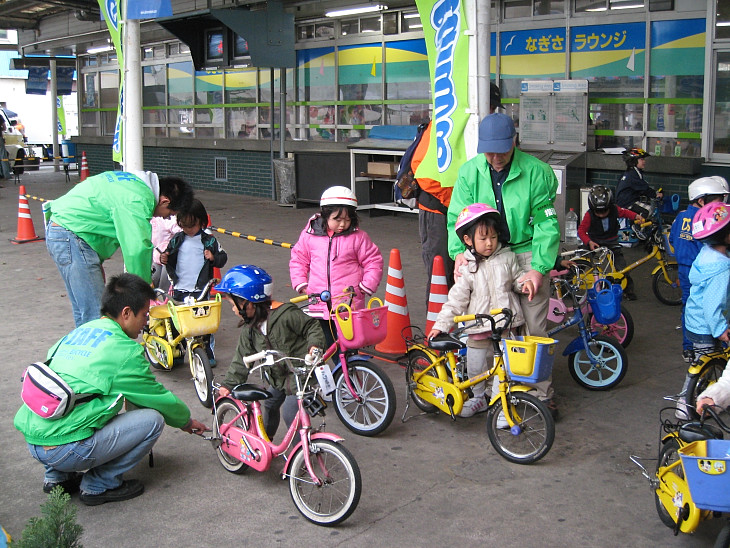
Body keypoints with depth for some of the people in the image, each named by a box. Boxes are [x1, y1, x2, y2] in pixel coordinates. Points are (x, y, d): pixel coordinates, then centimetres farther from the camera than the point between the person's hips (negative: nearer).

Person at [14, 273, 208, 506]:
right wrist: (187, 422, 24)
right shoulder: (123, 349, -8)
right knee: (152, 419, -3)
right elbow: (159, 398, 4)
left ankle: (57, 476, 25)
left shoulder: (78, 332, 15)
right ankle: (99, 485, 4)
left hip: (33, 442, 9)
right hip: (66, 450, -9)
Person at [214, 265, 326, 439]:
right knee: (270, 403, 23)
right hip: (279, 376, 8)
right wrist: (228, 384, 3)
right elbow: (242, 359, 6)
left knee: (290, 413, -14)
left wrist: (314, 346, -31)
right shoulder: (249, 331, 0)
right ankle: (265, 438, 47)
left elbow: (312, 327, -14)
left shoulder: (286, 315, -23)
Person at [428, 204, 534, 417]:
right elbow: (456, 299, -2)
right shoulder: (467, 267, -4)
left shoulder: (507, 258, 1)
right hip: (478, 327, 0)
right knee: (476, 367, 7)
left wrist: (525, 283, -9)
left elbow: (517, 277, 15)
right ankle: (479, 398, 31)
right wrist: (441, 324, -6)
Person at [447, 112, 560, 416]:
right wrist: (459, 251, -14)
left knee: (534, 328, -2)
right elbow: (457, 217, 4)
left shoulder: (536, 171, -10)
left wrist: (538, 268, -15)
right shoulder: (469, 172, -1)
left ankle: (543, 393, 12)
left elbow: (546, 224, -8)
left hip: (527, 253, -2)